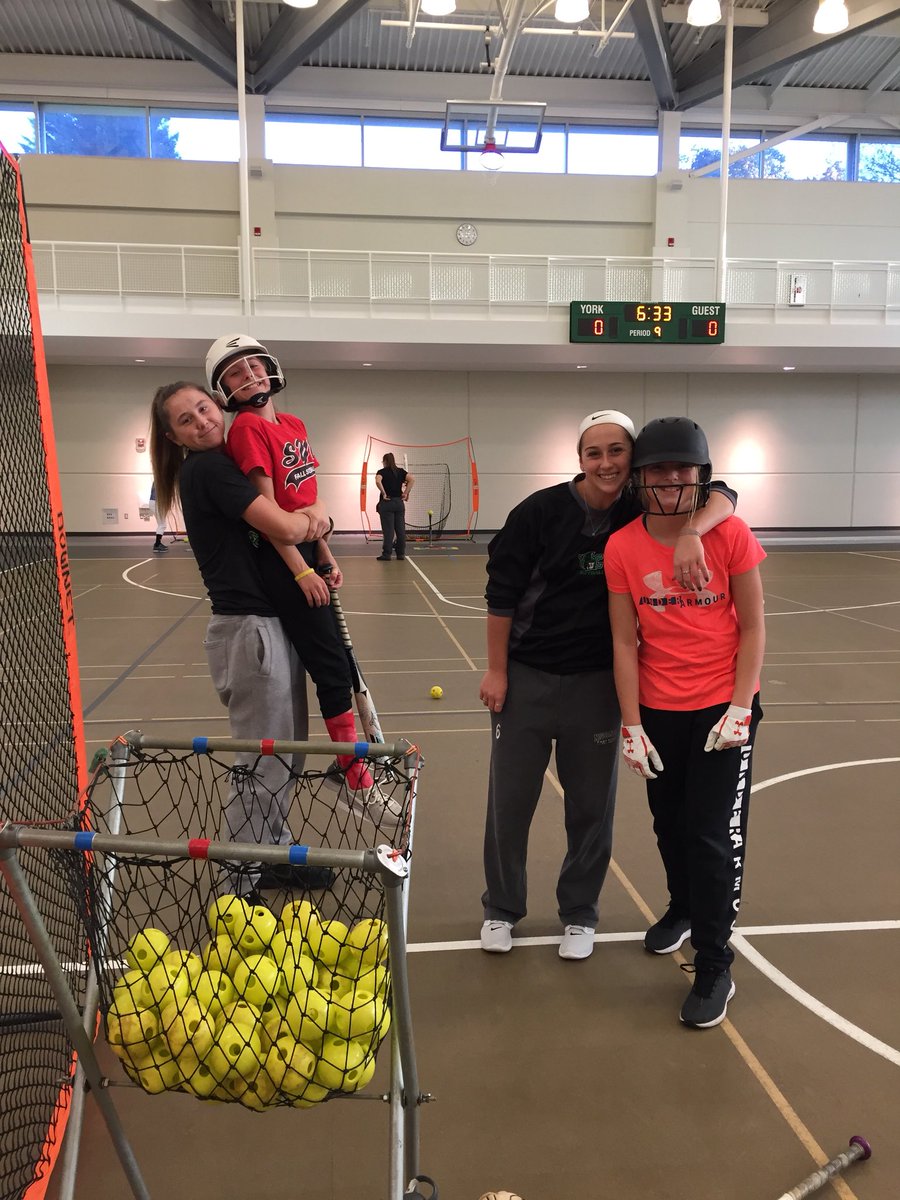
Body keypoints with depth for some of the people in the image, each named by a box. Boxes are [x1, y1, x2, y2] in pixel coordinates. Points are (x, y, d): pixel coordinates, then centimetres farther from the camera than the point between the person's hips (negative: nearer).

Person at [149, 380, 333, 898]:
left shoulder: (228, 463, 14)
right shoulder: (206, 468, -14)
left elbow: (290, 526, 16)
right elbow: (286, 527, -22)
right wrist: (313, 516, 0)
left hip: (277, 621, 10)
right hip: (251, 630, -9)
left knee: (287, 752, 20)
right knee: (261, 763, 0)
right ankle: (245, 883, 16)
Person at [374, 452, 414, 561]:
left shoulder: (382, 472, -2)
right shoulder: (400, 471, 8)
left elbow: (378, 481, -23)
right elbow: (412, 479, -5)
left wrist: (384, 493, -13)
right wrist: (406, 492, -2)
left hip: (387, 503, -3)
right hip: (399, 502, 3)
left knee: (388, 530, -1)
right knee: (400, 529, 7)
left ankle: (386, 554, 0)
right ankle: (401, 554, 11)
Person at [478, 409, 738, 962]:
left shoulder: (642, 512, -7)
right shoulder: (542, 511, -12)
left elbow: (722, 495, -16)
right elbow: (502, 592, -7)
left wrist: (691, 532, -38)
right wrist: (496, 670, -6)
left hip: (596, 682, 2)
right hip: (526, 676, -1)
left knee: (592, 804, 12)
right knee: (509, 799, 10)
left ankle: (579, 913, 34)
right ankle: (502, 909, 32)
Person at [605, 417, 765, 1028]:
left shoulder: (731, 534, -11)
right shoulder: (623, 547, -7)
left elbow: (753, 626, -6)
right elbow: (625, 641, -5)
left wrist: (739, 708, -11)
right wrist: (632, 725, -6)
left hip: (724, 707, -2)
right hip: (658, 710, 2)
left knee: (713, 835, -2)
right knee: (670, 825, 17)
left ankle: (715, 967, 15)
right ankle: (684, 907, 47)